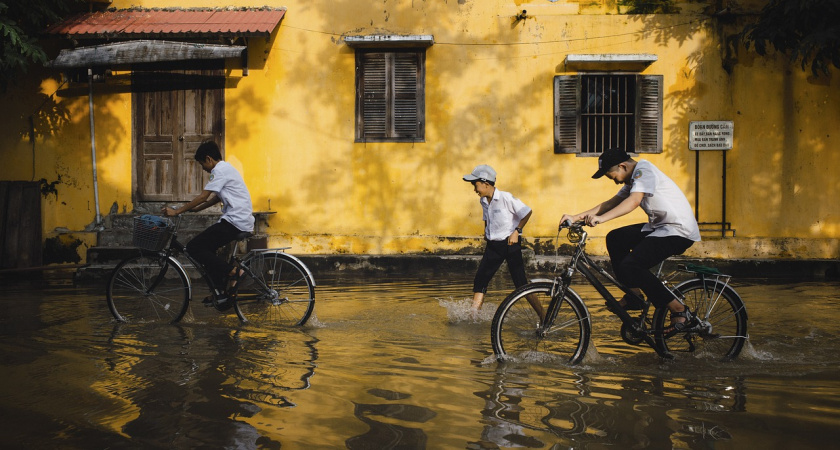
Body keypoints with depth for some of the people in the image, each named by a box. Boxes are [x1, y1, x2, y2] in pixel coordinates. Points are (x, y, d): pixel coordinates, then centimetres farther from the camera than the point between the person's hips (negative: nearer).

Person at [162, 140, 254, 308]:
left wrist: (177, 211, -9)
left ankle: (231, 272, -9)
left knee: (194, 248, -8)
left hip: (234, 222, -10)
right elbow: (216, 198, 26)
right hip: (243, 222, 10)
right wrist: (195, 209, 20)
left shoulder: (220, 170, -10)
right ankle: (220, 293, 17)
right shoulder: (226, 168, 22)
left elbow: (203, 196, -14)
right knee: (207, 247, 20)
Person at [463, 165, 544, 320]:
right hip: (493, 245, 7)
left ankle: (543, 317, 4)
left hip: (510, 243, -7)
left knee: (521, 284, -7)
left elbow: (527, 212, -10)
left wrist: (517, 231, -14)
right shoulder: (483, 201, 6)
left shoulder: (506, 198, -16)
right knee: (480, 280, 0)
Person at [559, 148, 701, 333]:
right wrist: (576, 217, 3)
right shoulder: (633, 180, 15)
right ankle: (634, 295, 14)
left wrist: (601, 218, -41)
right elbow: (610, 203, 12)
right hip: (660, 227, 10)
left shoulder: (644, 170, -15)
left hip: (680, 231, -10)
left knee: (630, 265, -21)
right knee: (615, 238, 11)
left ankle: (679, 310, -11)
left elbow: (634, 201, -30)